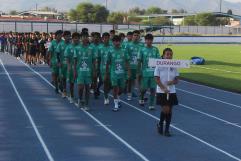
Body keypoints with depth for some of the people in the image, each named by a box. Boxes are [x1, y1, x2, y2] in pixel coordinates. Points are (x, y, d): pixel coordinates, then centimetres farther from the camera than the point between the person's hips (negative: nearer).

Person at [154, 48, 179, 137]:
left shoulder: (174, 67, 4)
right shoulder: (159, 66, -6)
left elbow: (176, 80, 5)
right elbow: (157, 79, -8)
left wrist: (172, 82, -18)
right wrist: (164, 89, -19)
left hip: (172, 92, 4)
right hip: (161, 92, -3)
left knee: (169, 111, 5)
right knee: (165, 109, -11)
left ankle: (167, 130, 16)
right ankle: (160, 124, 16)